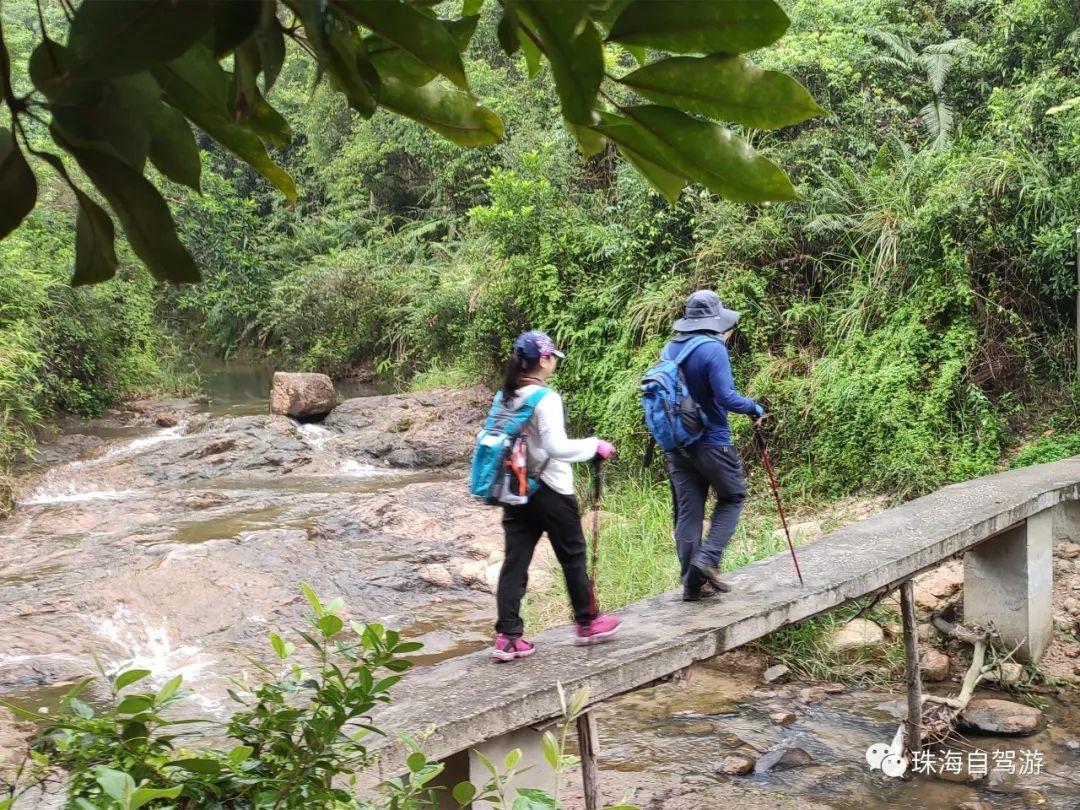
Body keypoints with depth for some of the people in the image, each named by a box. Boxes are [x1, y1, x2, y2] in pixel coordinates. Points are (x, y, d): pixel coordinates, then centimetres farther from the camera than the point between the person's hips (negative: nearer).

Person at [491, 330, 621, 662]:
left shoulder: (506, 398, 4)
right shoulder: (545, 398, -18)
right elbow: (557, 446, -24)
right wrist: (594, 446, -12)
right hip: (550, 491, -6)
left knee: (515, 561, 5)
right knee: (573, 556, 12)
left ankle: (508, 637, 2)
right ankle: (587, 623, 27)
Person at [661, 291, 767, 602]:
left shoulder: (669, 350, 5)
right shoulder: (714, 350, -15)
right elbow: (726, 398, -21)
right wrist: (755, 408, -3)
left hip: (677, 445, 6)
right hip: (712, 443, -6)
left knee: (687, 512, 8)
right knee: (732, 498, 14)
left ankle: (692, 583, 10)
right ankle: (707, 558, -2)